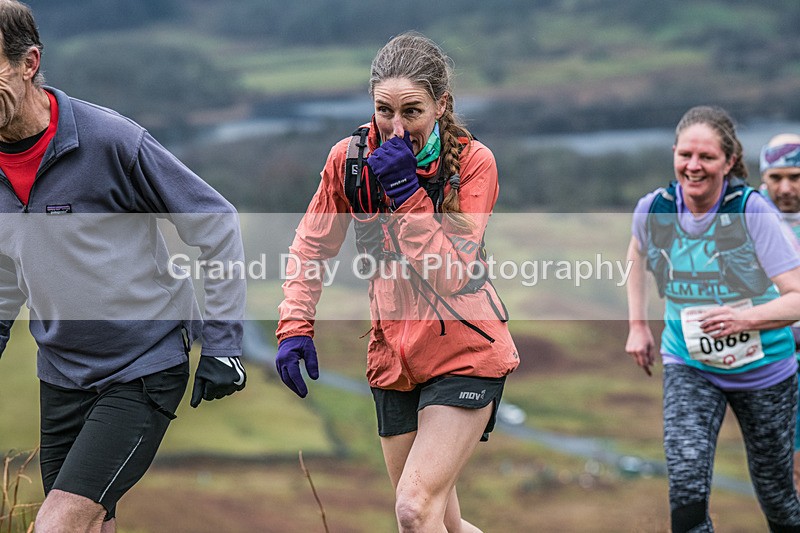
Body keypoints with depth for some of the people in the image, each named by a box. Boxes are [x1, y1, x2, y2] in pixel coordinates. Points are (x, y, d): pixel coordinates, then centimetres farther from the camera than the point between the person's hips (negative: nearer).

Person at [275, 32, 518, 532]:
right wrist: (295, 327, -2)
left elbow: (449, 274, -21)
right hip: (395, 356, 5)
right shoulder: (349, 158, -4)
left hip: (465, 353, -4)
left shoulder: (473, 162, -13)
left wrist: (406, 191, -26)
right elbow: (312, 246, 9)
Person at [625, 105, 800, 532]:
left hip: (763, 369, -2)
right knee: (685, 482, -20)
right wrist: (637, 324, 13)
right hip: (688, 367, 2)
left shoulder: (752, 210, -20)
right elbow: (638, 251, 17)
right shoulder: (653, 209, -9)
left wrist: (746, 319, -38)